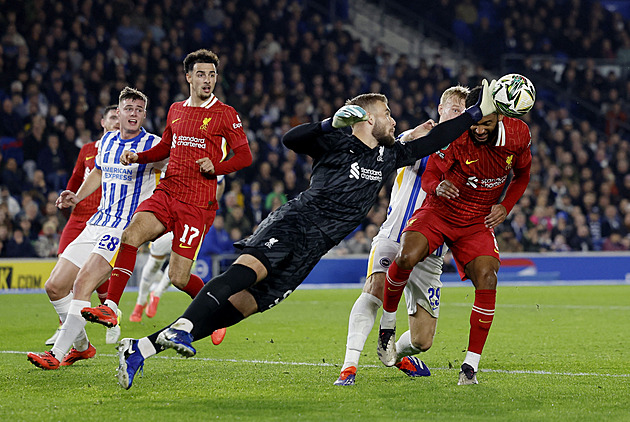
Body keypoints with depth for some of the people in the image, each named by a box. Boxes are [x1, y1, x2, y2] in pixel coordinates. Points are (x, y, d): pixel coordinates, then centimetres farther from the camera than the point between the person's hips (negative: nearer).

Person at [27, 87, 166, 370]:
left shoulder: (153, 146, -6)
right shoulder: (106, 142, 12)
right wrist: (76, 197, 17)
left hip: (125, 229, -7)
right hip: (97, 225, 7)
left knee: (82, 284, -23)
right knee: (55, 287, 4)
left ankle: (57, 354, -19)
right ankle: (81, 346, 22)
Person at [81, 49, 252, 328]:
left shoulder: (225, 114, -1)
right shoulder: (176, 110, 15)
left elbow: (245, 156, -1)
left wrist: (216, 167, -18)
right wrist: (137, 157, 11)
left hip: (197, 203, -5)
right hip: (166, 192, 5)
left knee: (178, 277, -8)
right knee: (131, 234, -22)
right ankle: (110, 308, -21)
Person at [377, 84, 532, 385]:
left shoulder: (518, 136, -9)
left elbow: (522, 176, 12)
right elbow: (429, 177, -9)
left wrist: (505, 207, -3)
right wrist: (438, 187, -33)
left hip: (478, 222, 2)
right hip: (438, 213, -2)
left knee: (487, 279, -22)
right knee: (406, 257, -30)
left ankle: (471, 365, -12)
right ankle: (387, 325, -4)